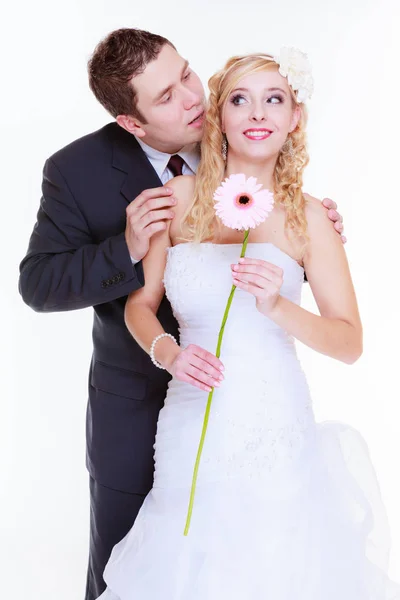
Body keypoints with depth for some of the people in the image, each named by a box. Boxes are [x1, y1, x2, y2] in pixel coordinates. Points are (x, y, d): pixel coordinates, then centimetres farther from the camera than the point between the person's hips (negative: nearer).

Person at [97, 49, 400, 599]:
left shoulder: (307, 215, -4)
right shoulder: (181, 196, -1)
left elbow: (350, 343, -3)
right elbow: (139, 305, 6)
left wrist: (278, 306, -19)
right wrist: (168, 352, -13)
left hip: (275, 427, -1)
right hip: (191, 427, 2)